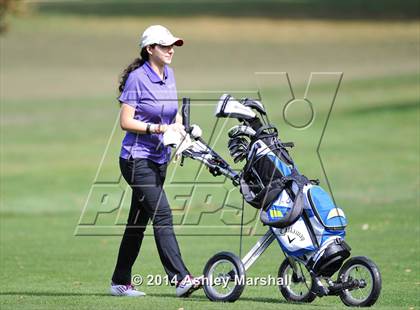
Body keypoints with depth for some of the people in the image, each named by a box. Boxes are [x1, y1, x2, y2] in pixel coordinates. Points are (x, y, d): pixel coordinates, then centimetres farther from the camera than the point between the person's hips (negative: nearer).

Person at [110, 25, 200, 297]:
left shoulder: (169, 75, 10)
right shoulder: (137, 78, -13)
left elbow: (174, 113, 22)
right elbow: (126, 122, -15)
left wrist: (179, 128, 1)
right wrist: (159, 129, -21)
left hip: (159, 160, 8)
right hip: (137, 159, -8)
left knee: (139, 221, 12)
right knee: (162, 215, -17)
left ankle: (121, 282, 20)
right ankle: (181, 279, -23)